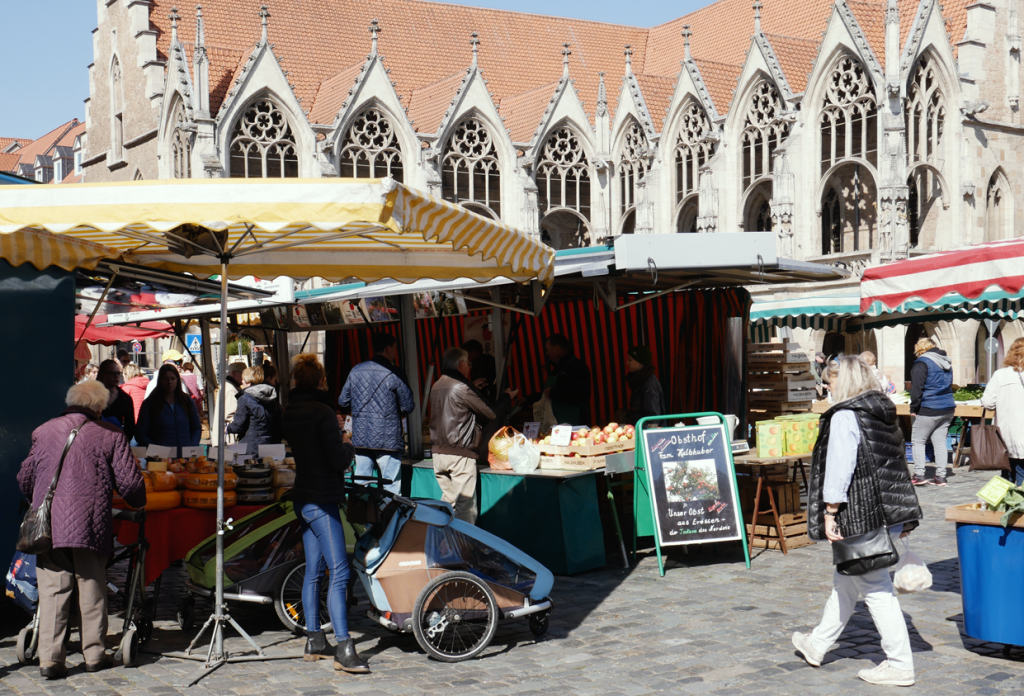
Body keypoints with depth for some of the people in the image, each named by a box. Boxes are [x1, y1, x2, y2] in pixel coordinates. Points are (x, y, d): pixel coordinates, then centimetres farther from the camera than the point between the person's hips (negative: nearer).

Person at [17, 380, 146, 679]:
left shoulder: (44, 431, 10)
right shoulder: (110, 436, 2)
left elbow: (25, 479, 17)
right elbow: (129, 483, 0)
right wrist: (139, 503, 21)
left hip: (48, 527, 2)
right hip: (90, 525, -2)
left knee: (52, 590, 3)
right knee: (91, 589, 9)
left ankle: (49, 658, -1)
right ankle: (95, 653, 16)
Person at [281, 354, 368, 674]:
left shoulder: (289, 413, 10)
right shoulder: (321, 411, -16)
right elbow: (339, 460, -17)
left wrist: (339, 447, 16)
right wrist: (349, 448, 3)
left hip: (303, 499, 9)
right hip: (322, 500, -9)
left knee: (313, 572, 14)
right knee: (338, 572, -11)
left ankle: (314, 641, 20)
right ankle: (344, 649, -16)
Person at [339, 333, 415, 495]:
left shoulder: (356, 371, 5)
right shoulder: (394, 374, -8)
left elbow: (343, 401, 11)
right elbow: (408, 407, -6)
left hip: (360, 439, 5)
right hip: (387, 439, -4)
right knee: (391, 489, 0)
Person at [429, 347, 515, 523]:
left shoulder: (436, 386, 12)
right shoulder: (462, 388, -13)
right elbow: (492, 413, -10)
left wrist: (474, 389, 31)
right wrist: (507, 397, 9)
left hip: (438, 452, 8)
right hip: (460, 455, -8)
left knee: (448, 501, 14)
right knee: (465, 506, -5)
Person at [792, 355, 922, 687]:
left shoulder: (845, 416, -15)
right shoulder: (883, 413, 12)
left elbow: (839, 468, -20)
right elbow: (896, 464, 16)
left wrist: (830, 512, -15)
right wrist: (900, 519, 21)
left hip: (861, 518, -10)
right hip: (887, 515, 10)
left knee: (875, 588, -2)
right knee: (846, 581, 20)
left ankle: (900, 665, 2)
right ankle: (817, 645, 34)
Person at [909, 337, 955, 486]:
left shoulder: (922, 363, -10)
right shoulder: (946, 363, 14)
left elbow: (917, 388, -15)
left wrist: (913, 408, -9)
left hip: (928, 410, -7)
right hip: (947, 408, 7)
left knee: (918, 441, 2)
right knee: (940, 442, 9)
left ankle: (919, 475, -4)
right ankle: (940, 476, 8)